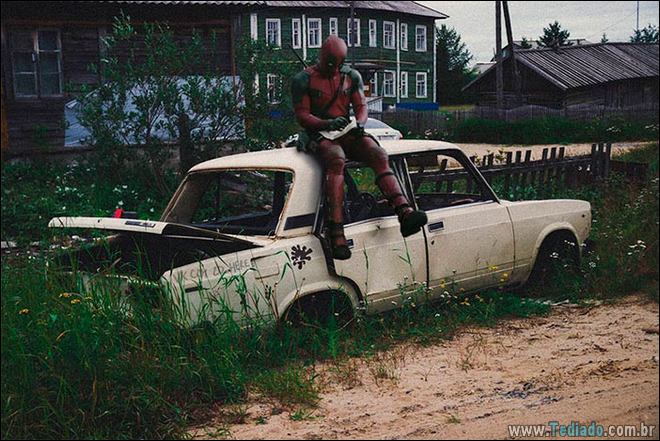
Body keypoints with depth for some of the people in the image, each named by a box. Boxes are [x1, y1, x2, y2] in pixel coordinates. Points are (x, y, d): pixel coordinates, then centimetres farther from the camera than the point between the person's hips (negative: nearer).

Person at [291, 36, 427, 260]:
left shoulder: (351, 76, 15)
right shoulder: (303, 80, 1)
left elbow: (361, 107, 11)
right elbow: (302, 116, -4)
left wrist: (359, 124, -14)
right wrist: (327, 123, -22)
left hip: (347, 133, 5)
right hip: (318, 135, -5)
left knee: (379, 155, -24)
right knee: (337, 160, -38)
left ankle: (404, 212, -39)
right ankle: (336, 231, -48)